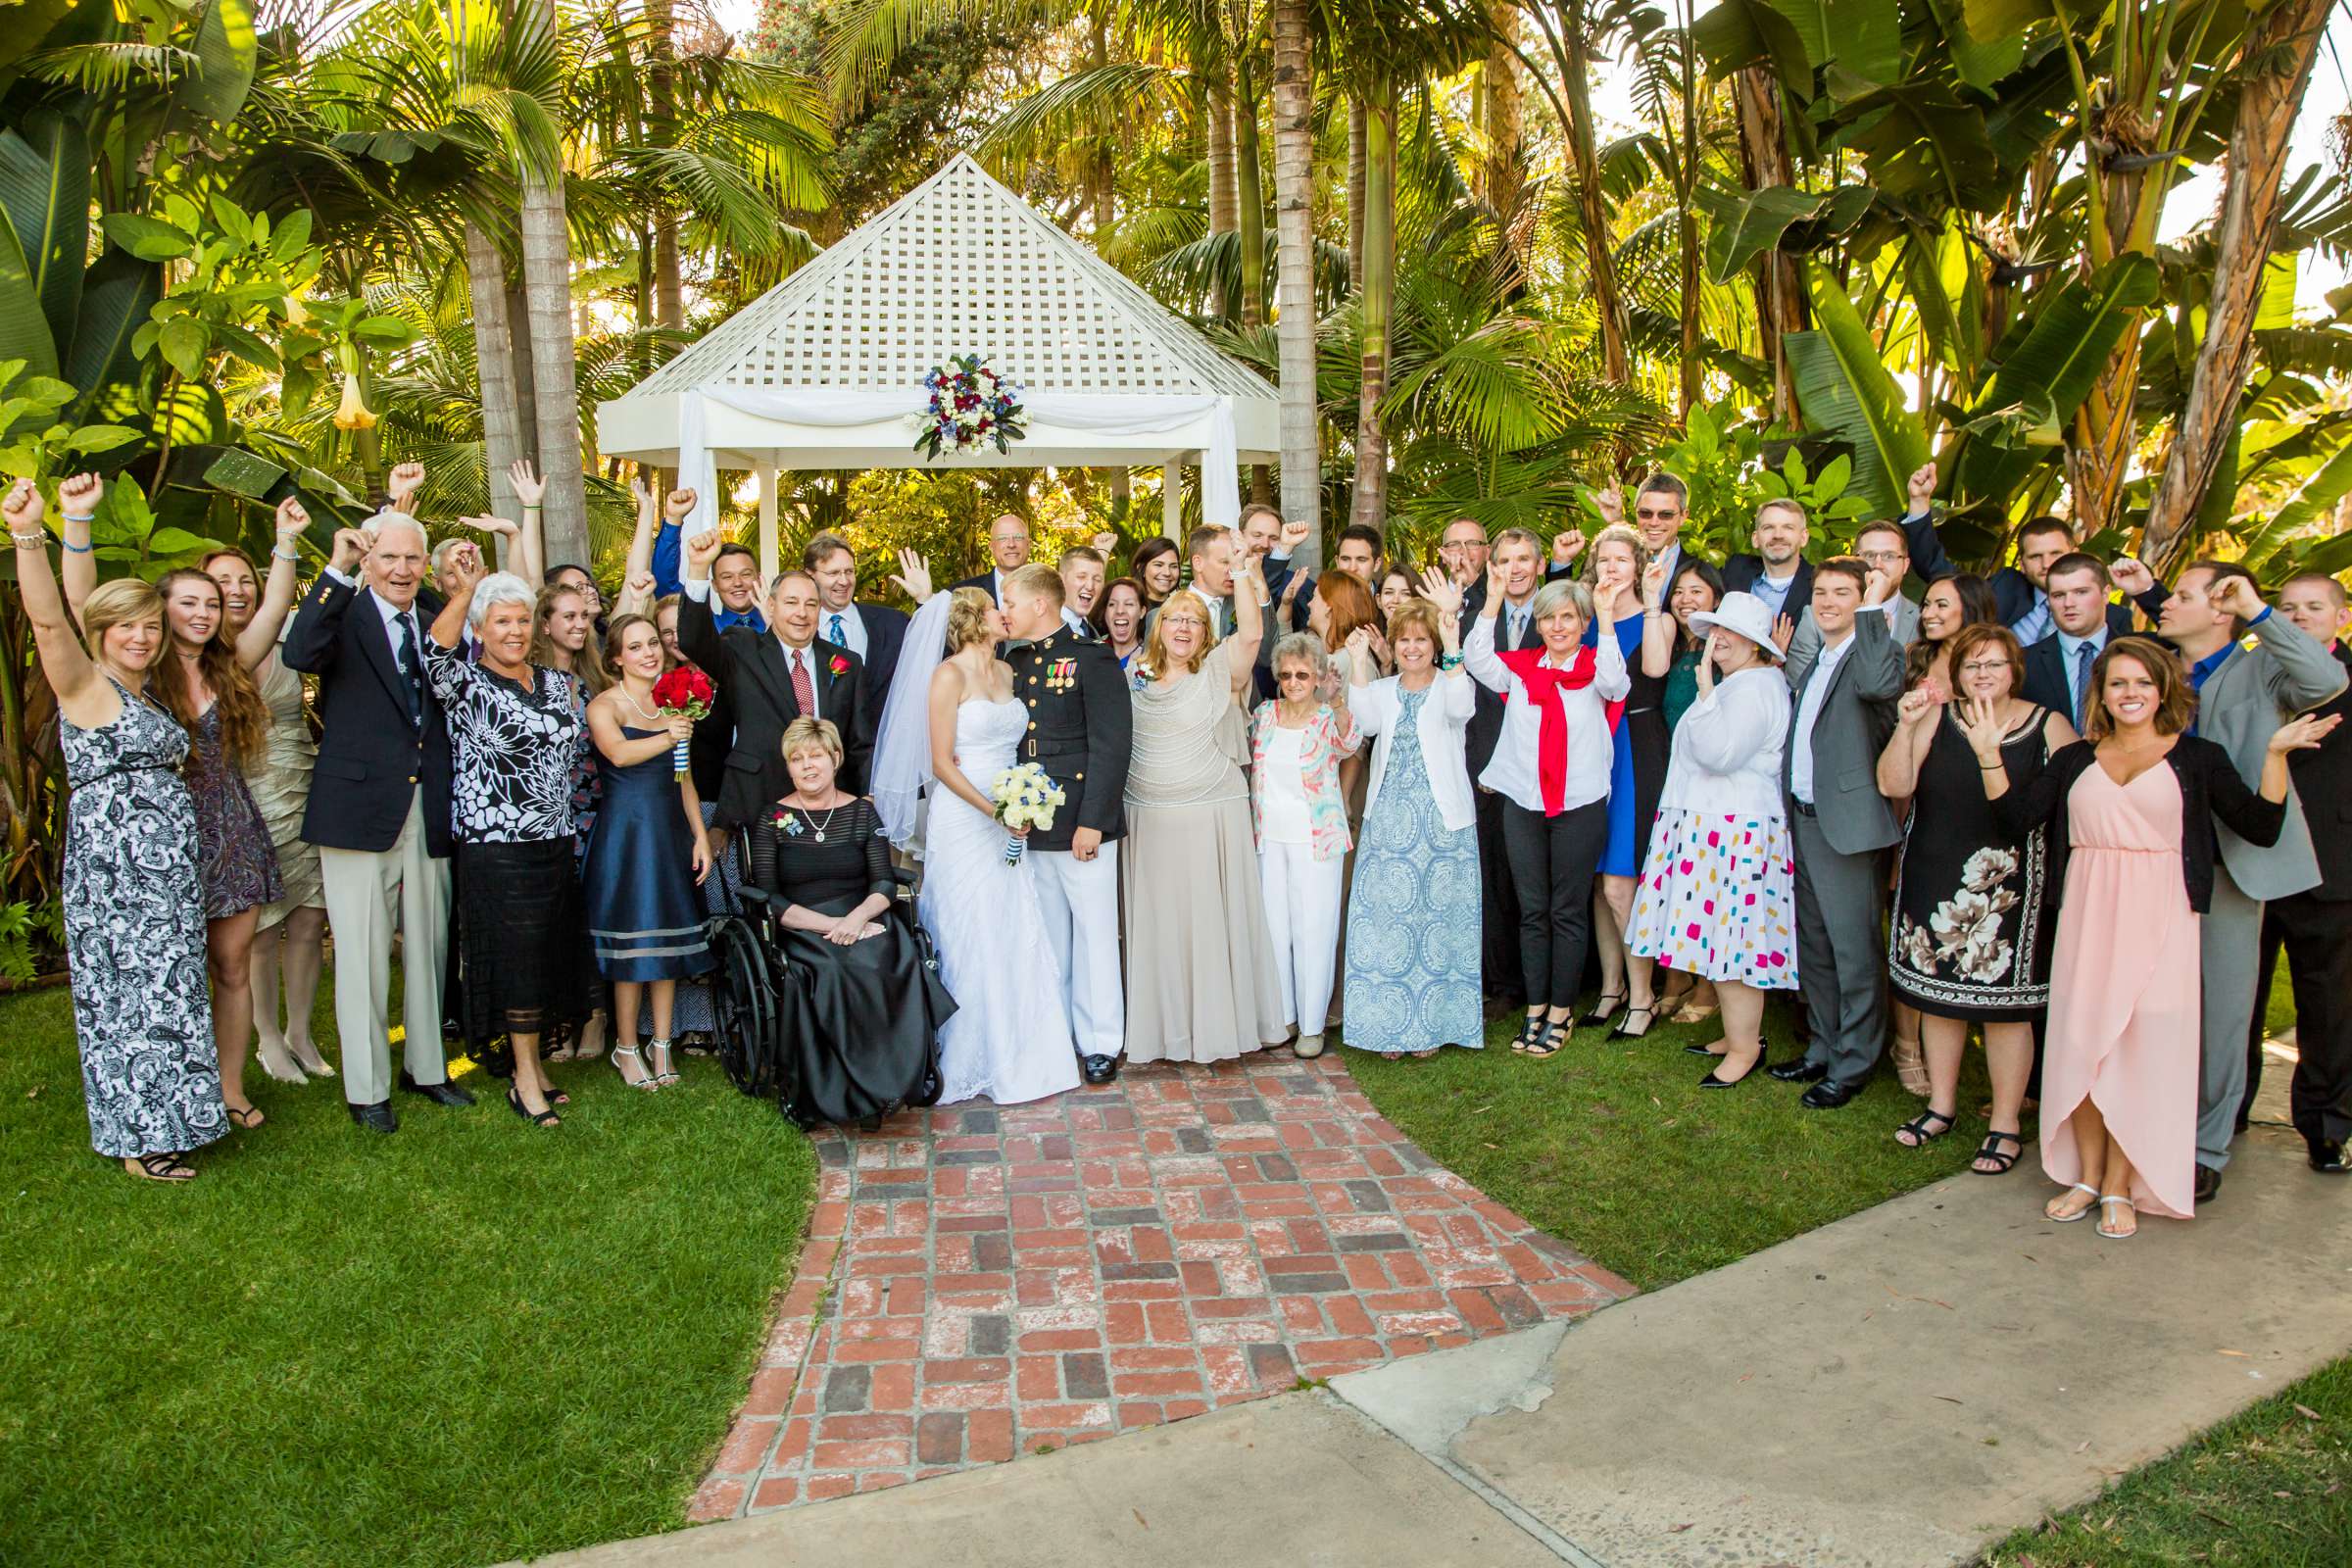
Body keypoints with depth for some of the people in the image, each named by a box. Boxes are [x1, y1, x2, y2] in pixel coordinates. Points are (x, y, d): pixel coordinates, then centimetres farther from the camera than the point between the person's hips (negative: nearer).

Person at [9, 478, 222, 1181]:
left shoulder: (149, 695, 14)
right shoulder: (84, 685, -7)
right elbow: (48, 620, -23)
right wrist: (29, 534, -37)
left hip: (168, 869, 8)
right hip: (113, 868, -8)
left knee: (170, 989, 14)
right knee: (127, 992, 1)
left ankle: (170, 1114, 26)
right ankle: (138, 1139, 12)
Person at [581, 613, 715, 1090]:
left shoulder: (673, 704, 13)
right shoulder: (604, 704, -4)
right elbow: (619, 753, -25)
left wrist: (701, 837, 10)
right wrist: (670, 737, -15)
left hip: (671, 832, 5)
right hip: (625, 831, -5)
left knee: (669, 938, 7)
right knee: (631, 939, -2)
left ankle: (662, 1045, 17)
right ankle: (626, 1047, 11)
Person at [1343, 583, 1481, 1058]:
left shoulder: (1447, 685, 2)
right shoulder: (1383, 690, 12)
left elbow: (1461, 709, -23)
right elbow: (1365, 722, -10)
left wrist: (1453, 640, -32)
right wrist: (1358, 662, -13)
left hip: (1442, 820, -3)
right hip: (1388, 818, 3)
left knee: (1439, 913, 0)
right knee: (1385, 914, 1)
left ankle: (1432, 1023, 11)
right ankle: (1388, 1023, 11)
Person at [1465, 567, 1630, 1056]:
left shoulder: (1594, 667, 0)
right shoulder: (1520, 668, 7)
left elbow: (1614, 682, -21)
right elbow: (1477, 661, -7)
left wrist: (1607, 617, -23)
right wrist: (1494, 598, -11)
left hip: (1580, 806, -2)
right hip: (1522, 804, 3)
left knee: (1568, 911, 5)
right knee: (1532, 910, 9)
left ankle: (1560, 1011, 16)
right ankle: (1535, 1008, 19)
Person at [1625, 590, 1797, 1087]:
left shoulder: (1756, 686, -14)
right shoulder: (1733, 684, 18)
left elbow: (1718, 753, -24)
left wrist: (1705, 691, -23)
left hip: (1736, 830, -11)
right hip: (1710, 825, 11)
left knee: (1731, 939, -5)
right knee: (1721, 938, 13)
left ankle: (1746, 1047, 5)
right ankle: (1739, 1033, 23)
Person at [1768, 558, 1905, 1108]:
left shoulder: (1878, 650, -9)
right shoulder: (1810, 664, 17)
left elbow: (1880, 685, -33)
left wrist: (1873, 609, -23)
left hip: (1847, 820, -9)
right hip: (1803, 817, 9)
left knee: (1854, 949, 0)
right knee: (1813, 944, 17)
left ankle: (1853, 1064, 12)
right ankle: (1822, 1048, 30)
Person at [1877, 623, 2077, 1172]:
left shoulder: (2048, 726, -2)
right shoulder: (1938, 717, 1)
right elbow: (1893, 785, -7)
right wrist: (1906, 726, -18)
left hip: (2008, 885, -2)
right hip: (1934, 877, 3)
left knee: (2004, 1002, 2)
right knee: (1938, 990, 13)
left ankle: (2005, 1125, 16)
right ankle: (1941, 1105, 29)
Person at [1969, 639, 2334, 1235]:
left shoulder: (2198, 757, 5)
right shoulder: (2075, 759, 11)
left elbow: (2261, 828, -2)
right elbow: (2015, 817, 1)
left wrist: (2275, 754, -10)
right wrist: (1989, 754, -6)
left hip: (2159, 917, -2)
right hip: (2088, 916, 2)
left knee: (2142, 1046, -2)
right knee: (2081, 1041, 3)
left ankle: (2121, 1188, 9)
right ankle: (2087, 1177, 16)